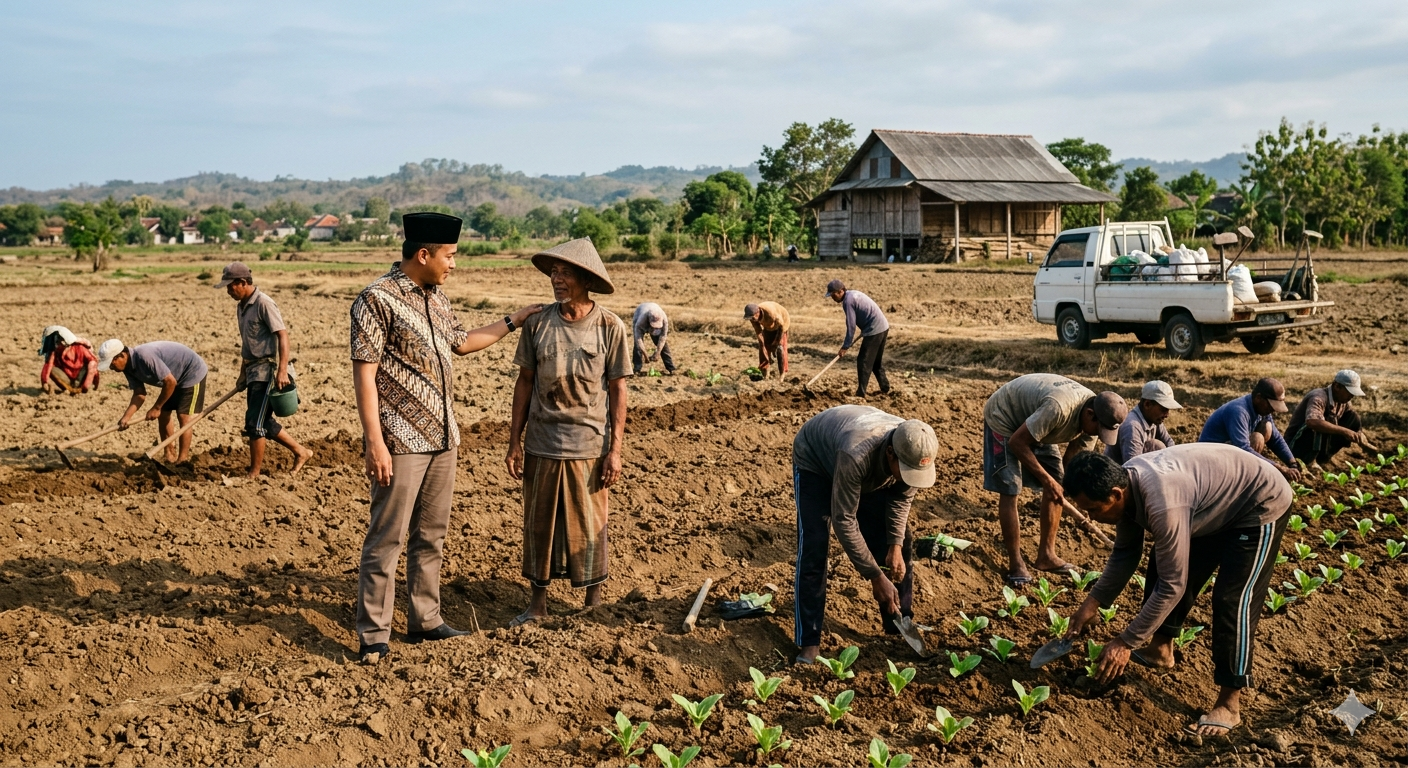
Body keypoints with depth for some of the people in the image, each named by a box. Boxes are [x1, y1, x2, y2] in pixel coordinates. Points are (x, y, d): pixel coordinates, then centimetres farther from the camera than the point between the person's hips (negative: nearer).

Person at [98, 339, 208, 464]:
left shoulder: (144, 356, -33)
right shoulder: (128, 368, -5)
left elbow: (170, 382, -31)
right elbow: (140, 394, -6)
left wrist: (156, 408, -20)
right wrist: (126, 417, -20)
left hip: (193, 372, -9)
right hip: (176, 376, 9)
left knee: (184, 417, -11)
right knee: (163, 415, 7)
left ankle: (183, 460, -6)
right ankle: (170, 457, 16)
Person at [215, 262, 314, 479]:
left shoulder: (263, 303, -13)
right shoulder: (241, 306, 13)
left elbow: (283, 335, -20)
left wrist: (282, 370, -27)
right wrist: (242, 374, 22)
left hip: (267, 369, -9)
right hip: (253, 371, 9)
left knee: (255, 422, -7)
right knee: (264, 422, 12)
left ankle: (254, 473, 3)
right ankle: (301, 452, 24)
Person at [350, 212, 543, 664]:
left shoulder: (436, 299, 11)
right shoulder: (378, 299, -12)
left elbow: (461, 342, 29)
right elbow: (364, 374, -15)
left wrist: (512, 322, 29)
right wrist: (374, 441, -19)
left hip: (441, 438, 8)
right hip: (400, 442, -8)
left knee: (431, 536, 14)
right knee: (386, 538, -1)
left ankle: (424, 620, 26)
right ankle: (373, 635, 9)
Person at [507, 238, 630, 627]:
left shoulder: (610, 327, -7)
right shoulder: (538, 323, -1)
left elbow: (618, 390, -3)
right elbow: (525, 383, 5)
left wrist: (615, 450, -7)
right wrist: (514, 442, 3)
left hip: (588, 446, -2)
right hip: (541, 445, 2)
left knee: (589, 528, 8)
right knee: (539, 523, 12)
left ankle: (594, 603, 26)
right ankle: (538, 602, 28)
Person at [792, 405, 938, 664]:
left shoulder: (916, 451, -30)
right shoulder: (857, 455, -47)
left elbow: (902, 498, -10)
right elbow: (843, 520, -37)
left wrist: (895, 545, -22)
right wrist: (875, 576, -33)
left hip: (872, 470, 5)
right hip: (814, 458, -5)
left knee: (901, 545, -1)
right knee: (813, 550, -16)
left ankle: (900, 625, 15)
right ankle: (809, 642, -7)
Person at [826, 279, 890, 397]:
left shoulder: (848, 301, -15)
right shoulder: (853, 294, 13)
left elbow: (851, 327, -15)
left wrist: (845, 347, -8)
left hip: (874, 331, -10)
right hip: (883, 326, 10)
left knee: (864, 362, -4)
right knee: (877, 361, 21)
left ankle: (860, 394, -2)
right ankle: (885, 388, 28)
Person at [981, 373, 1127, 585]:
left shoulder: (1093, 419, -14)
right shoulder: (1058, 408, -40)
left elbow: (1073, 460, -4)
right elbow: (1016, 442, -32)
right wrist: (1046, 480, -28)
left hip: (1033, 423, 8)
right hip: (1003, 417, -8)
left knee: (1057, 483, 1)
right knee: (1009, 490, -13)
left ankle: (1046, 555, 10)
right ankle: (1015, 563, -3)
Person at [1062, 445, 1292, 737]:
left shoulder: (1162, 505, -39)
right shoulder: (1126, 483, -13)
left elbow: (1172, 586, -32)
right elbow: (1125, 554, 2)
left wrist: (1125, 642, -27)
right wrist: (1092, 604, -4)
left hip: (1262, 504, -9)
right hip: (1216, 504, 9)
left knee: (1232, 600, -14)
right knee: (1164, 570, 11)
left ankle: (1229, 706, -5)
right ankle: (1160, 650, 29)